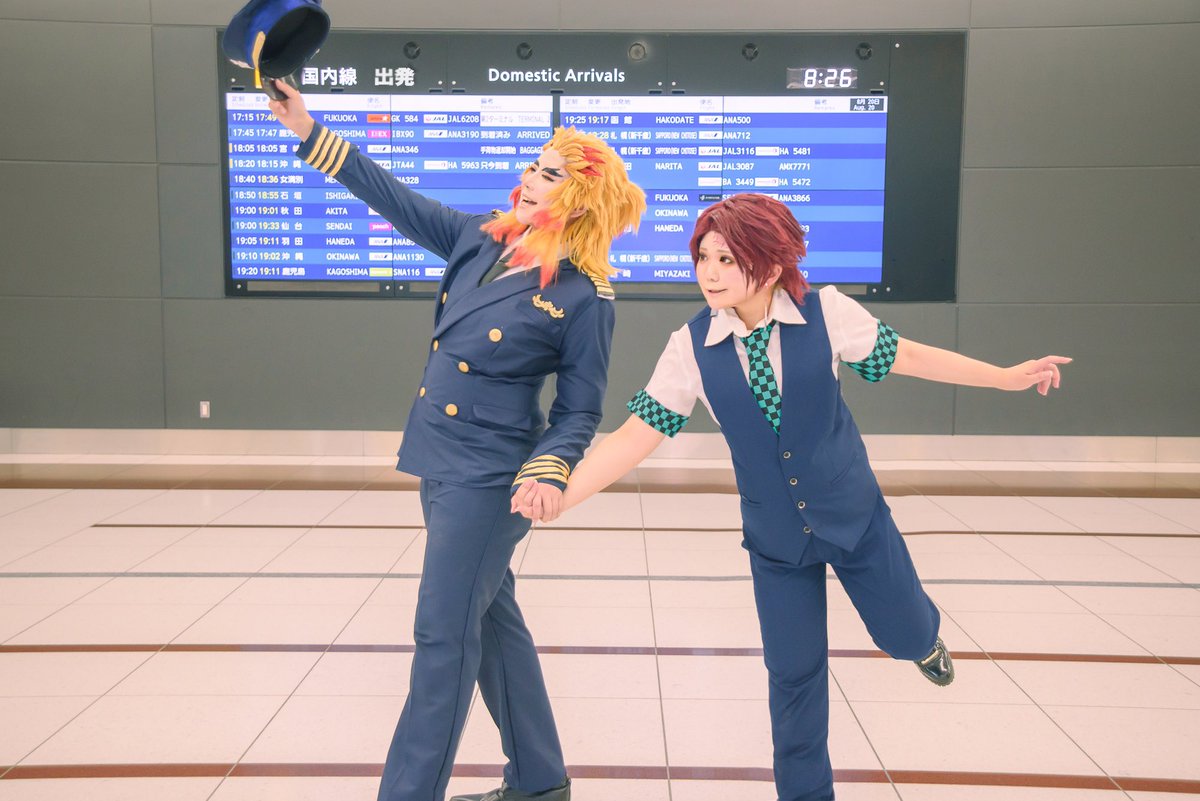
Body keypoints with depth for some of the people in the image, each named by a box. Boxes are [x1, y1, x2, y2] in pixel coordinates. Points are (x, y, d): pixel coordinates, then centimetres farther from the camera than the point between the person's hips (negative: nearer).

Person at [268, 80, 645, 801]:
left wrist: (548, 472, -25)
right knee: (491, 615, 17)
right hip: (440, 463, 8)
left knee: (444, 633, -1)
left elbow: (580, 410, -9)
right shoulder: (481, 238, 4)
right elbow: (399, 201, 9)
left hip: (490, 477, -8)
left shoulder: (585, 295, -13)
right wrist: (310, 131, 8)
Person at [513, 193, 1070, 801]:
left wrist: (1007, 377, 1)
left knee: (906, 637, 14)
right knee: (794, 672, 8)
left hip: (855, 515, 0)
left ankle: (925, 638, 55)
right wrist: (562, 494, -26)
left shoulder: (826, 313, -15)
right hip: (775, 536, 0)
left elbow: (906, 356, -1)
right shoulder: (691, 346, -14)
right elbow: (636, 434, -14)